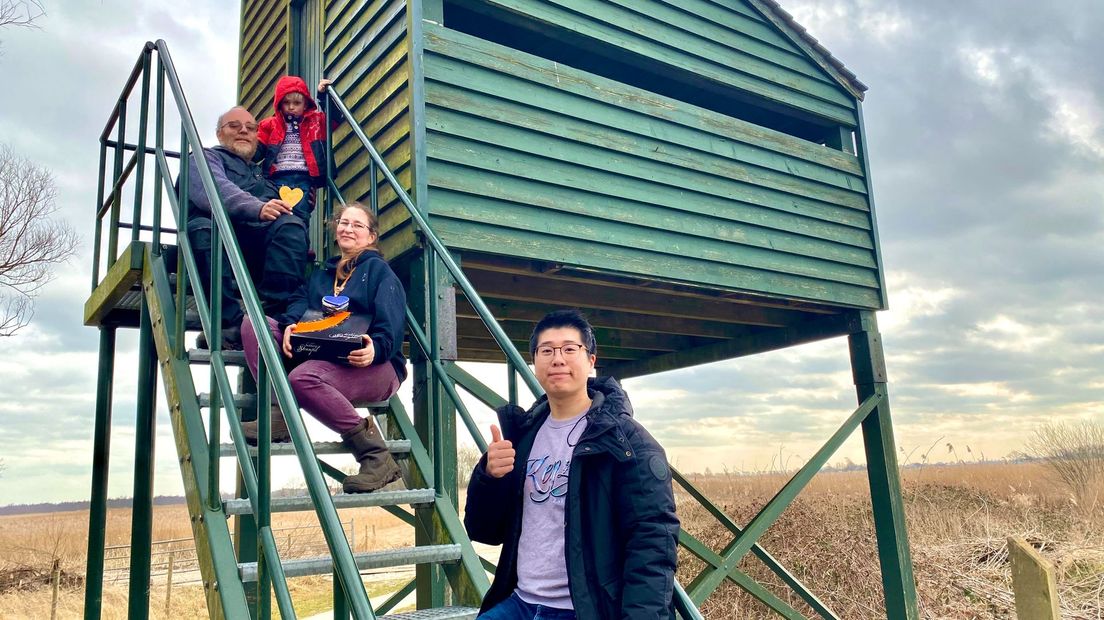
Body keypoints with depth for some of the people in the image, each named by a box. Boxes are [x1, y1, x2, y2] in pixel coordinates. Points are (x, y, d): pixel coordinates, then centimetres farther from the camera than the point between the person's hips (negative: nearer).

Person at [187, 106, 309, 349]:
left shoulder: (264, 174, 38)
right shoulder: (206, 158, 20)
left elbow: (285, 214, 32)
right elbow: (215, 190, -5)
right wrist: (257, 208, -24)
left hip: (258, 251, 4)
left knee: (291, 226, -28)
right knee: (203, 229, -37)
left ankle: (269, 316, -41)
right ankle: (231, 323, -42)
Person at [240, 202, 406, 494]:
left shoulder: (379, 270, 4)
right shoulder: (323, 273, 26)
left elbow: (391, 327, -9)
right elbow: (301, 298, 10)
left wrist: (375, 349, -31)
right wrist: (290, 325, -14)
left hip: (371, 365, -7)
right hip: (321, 355, 7)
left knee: (302, 378, -35)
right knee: (253, 322, -4)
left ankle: (375, 455, -29)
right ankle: (280, 413, -20)